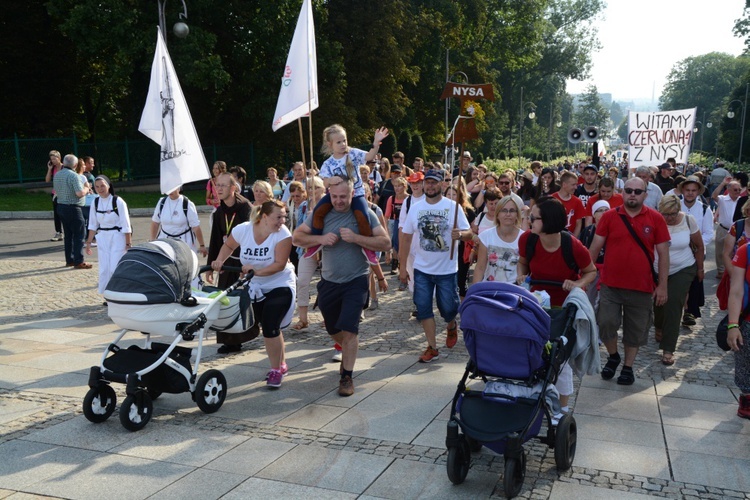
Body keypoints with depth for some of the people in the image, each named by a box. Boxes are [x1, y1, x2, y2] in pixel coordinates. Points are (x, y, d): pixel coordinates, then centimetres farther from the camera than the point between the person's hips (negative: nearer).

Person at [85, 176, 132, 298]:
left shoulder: (118, 202, -12)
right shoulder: (95, 203, 3)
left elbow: (126, 225, -11)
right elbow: (93, 225, 10)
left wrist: (128, 244, -11)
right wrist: (89, 242, 10)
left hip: (117, 238, -5)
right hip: (102, 238, 5)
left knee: (115, 268, -6)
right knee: (104, 269, 7)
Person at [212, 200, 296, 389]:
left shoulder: (283, 234, -23)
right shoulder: (242, 230, -13)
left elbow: (280, 264, -27)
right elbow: (228, 246, 6)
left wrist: (257, 271, -38)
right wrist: (219, 261, -10)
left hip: (280, 286, -4)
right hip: (256, 287, 4)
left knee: (270, 327, -16)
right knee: (269, 328, 14)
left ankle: (276, 370, 2)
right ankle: (281, 364, 34)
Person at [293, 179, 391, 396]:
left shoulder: (364, 214, -10)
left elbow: (385, 243, -16)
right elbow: (297, 237, -1)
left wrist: (355, 238, -27)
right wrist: (320, 238, -19)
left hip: (356, 281, -4)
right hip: (329, 281, 4)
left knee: (348, 329, -12)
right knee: (333, 330, 18)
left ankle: (347, 376, 2)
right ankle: (347, 352, 49)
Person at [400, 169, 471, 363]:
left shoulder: (453, 207, -6)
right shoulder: (415, 208, 2)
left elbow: (469, 234, -7)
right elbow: (406, 237, 5)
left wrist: (460, 234, -31)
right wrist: (402, 267, 2)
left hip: (447, 269, -2)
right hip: (422, 269, 2)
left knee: (448, 308, 6)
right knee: (423, 308, 1)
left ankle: (452, 326, 41)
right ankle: (432, 347, 13)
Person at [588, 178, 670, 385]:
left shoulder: (656, 219, -2)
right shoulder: (609, 216, -2)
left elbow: (663, 253, 0)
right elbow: (595, 247, 2)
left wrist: (663, 286, -3)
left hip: (642, 286, 0)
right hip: (610, 284, 0)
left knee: (635, 329, 10)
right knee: (606, 323, 0)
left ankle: (628, 366, 28)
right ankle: (613, 356, 27)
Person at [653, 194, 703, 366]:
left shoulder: (688, 220, -11)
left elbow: (699, 245, 2)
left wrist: (700, 268, 9)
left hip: (683, 270, -1)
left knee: (673, 304, -13)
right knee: (659, 302, 12)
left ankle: (668, 349, -7)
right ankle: (659, 328, 49)